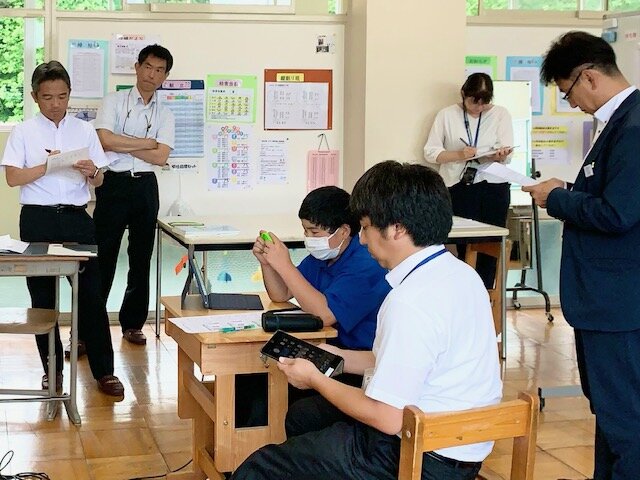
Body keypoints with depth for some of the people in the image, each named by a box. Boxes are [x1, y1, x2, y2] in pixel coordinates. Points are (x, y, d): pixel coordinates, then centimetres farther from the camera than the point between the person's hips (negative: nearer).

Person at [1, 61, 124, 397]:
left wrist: (91, 172, -13)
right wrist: (48, 166, -17)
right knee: (43, 295, 7)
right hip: (38, 220, -1)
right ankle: (52, 369, 19)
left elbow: (99, 181, 10)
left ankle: (103, 370, 5)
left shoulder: (84, 130, 9)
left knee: (91, 293, -2)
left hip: (77, 218, 1)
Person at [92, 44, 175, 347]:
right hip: (114, 184, -4)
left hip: (145, 187, 4)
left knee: (141, 257, 10)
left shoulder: (164, 115, 9)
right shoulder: (114, 102, 2)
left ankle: (133, 323, 21)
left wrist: (122, 144, -8)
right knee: (103, 257, -4)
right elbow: (105, 140, -14)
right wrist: (147, 143, -8)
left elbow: (161, 157, -4)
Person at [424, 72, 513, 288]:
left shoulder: (500, 114, 8)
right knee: (465, 246, -3)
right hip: (459, 188, -1)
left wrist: (500, 154, -24)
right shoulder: (447, 115, 6)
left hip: (493, 188, 1)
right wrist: (459, 154, -16)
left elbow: (505, 155, 0)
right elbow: (430, 152, 0)